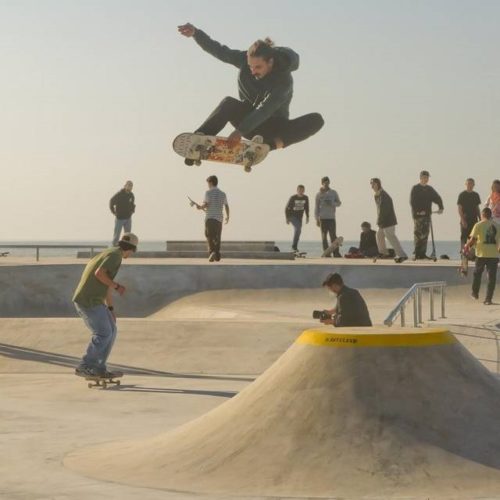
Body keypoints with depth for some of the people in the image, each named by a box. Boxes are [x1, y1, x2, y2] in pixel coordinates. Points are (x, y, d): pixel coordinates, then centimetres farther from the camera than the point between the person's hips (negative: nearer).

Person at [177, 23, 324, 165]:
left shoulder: (284, 80, -25)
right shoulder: (245, 59, -11)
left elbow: (265, 110, -34)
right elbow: (216, 49, -13)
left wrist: (240, 131, -43)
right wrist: (195, 33, -30)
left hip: (272, 125, -2)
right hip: (247, 116, 2)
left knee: (316, 120, -28)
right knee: (228, 104, -32)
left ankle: (271, 143, -46)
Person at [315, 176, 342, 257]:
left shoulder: (333, 193, 8)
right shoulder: (319, 194, 5)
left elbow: (339, 203, 11)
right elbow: (316, 207, 6)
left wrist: (332, 203, -11)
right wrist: (317, 219, 0)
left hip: (332, 218, 0)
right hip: (322, 218, 0)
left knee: (333, 236, -3)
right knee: (324, 237, 0)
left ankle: (336, 253, -2)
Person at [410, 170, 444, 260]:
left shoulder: (430, 189, 15)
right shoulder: (415, 189, -1)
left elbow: (437, 198, 8)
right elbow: (412, 201, -9)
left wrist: (441, 207, -9)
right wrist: (418, 211, -20)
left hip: (427, 214, 6)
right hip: (418, 215, -6)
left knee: (425, 235, 5)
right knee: (418, 234, -10)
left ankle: (422, 254, 8)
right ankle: (417, 253, -9)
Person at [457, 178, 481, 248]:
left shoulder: (476, 195, 11)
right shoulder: (462, 195, -3)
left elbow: (477, 208, 16)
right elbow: (459, 209, -7)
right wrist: (463, 220, -16)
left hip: (474, 220, 5)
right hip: (465, 220, -5)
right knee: (464, 237, -5)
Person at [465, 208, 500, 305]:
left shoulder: (478, 225, -5)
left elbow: (472, 239, -9)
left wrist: (467, 246, 10)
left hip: (481, 254, -1)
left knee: (477, 273, 21)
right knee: (491, 277, 3)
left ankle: (475, 293, 31)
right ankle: (488, 299, -1)